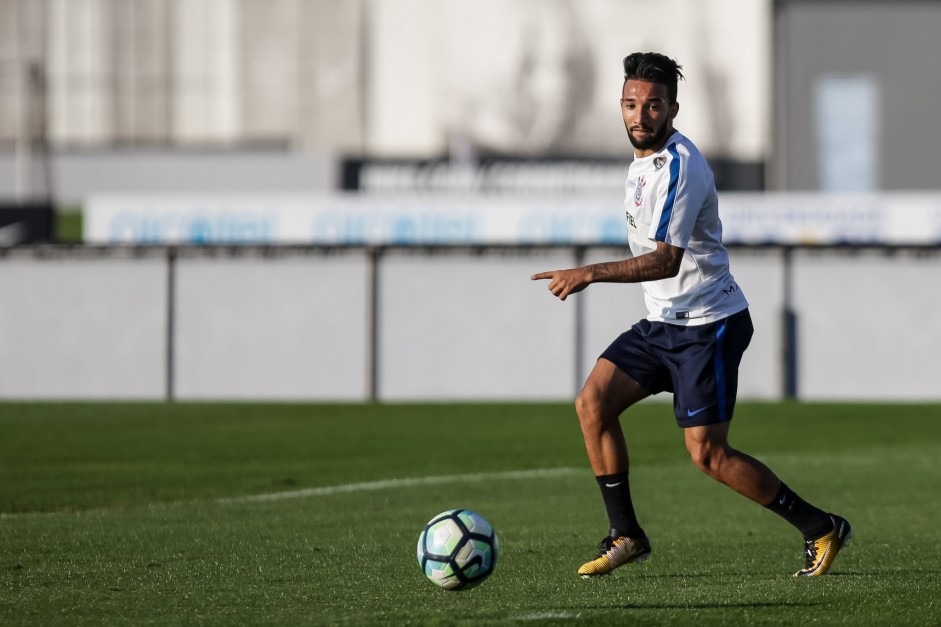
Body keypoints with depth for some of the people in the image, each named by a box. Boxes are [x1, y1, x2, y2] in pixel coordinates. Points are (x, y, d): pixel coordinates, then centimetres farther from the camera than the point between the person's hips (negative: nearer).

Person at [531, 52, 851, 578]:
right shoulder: (644, 159, 9)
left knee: (708, 454, -8)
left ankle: (822, 530, 5)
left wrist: (592, 274, -35)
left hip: (709, 326, -9)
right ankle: (627, 536, 4)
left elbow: (666, 259, -28)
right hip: (664, 322, 9)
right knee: (593, 403, -4)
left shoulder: (679, 166, -21)